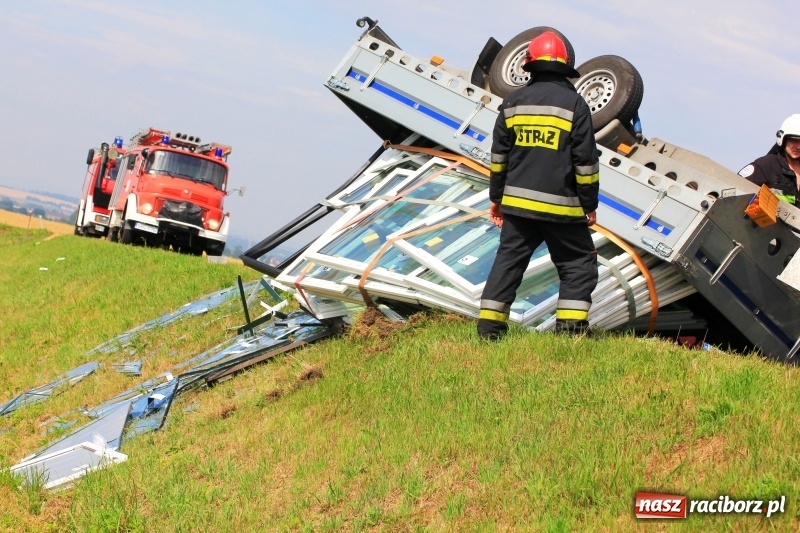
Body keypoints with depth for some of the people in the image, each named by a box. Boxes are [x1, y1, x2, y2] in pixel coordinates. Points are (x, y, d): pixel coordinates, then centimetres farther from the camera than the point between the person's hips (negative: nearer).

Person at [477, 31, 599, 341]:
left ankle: (489, 327, 10)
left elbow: (499, 156, 9)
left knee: (508, 262, 11)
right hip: (561, 206, -4)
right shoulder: (574, 104, -6)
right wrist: (590, 205, 3)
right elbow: (586, 161, -6)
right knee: (579, 265, 6)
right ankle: (570, 328, -3)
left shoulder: (513, 103, 6)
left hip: (517, 202, 4)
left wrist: (496, 198, 17)